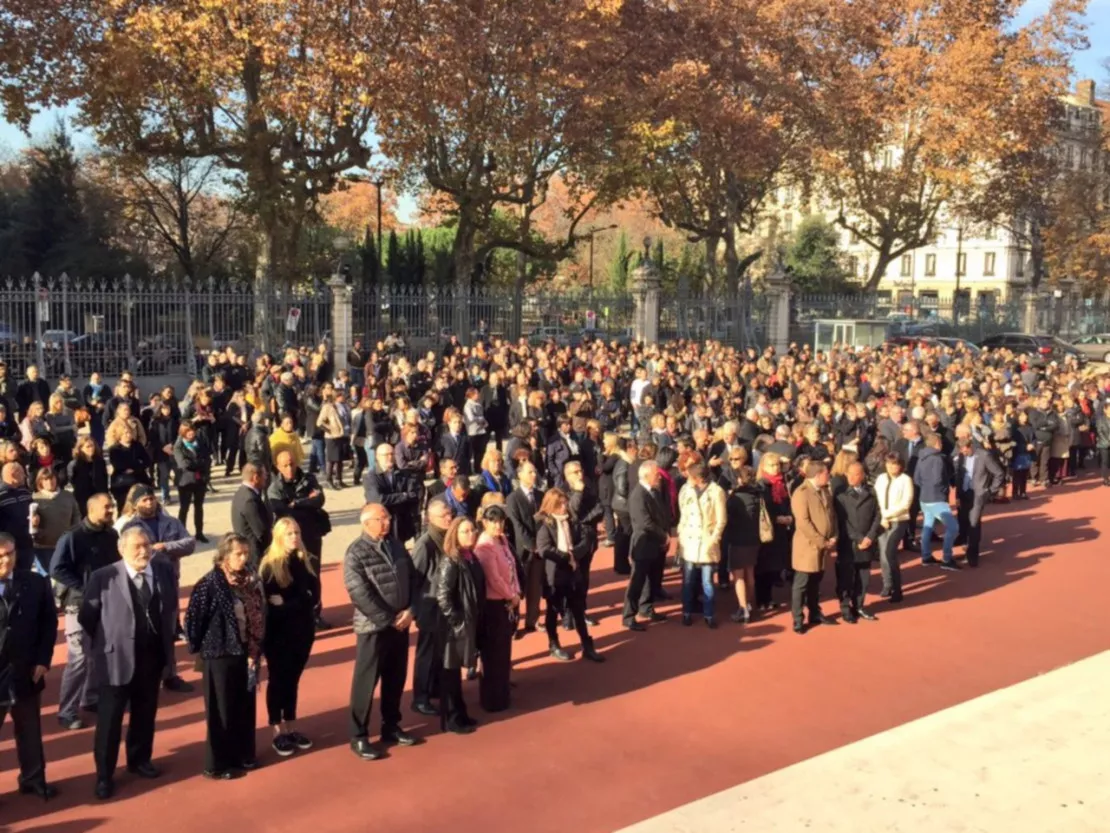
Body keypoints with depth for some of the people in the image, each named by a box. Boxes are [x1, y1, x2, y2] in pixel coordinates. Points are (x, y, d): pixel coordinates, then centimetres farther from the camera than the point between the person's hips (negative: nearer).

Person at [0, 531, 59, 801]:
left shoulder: (36, 583, -4)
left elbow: (49, 622, 4)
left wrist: (43, 660, -3)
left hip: (25, 673, 3)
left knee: (30, 731, 19)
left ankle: (33, 779, 36)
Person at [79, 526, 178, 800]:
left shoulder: (164, 571, -2)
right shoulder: (103, 578, -15)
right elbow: (86, 618, -6)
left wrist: (168, 642, 7)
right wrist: (106, 643, -1)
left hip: (153, 658, 4)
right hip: (117, 658, -4)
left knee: (145, 714, 18)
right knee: (109, 720, 6)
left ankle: (140, 759, 37)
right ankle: (105, 774, 19)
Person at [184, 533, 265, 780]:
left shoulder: (250, 580, 1)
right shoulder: (210, 583, -17)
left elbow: (259, 614, 7)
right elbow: (194, 618, -14)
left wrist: (256, 647, 3)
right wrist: (197, 647, -4)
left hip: (246, 652, 6)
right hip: (220, 654, -6)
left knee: (245, 706, 15)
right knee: (221, 710, 6)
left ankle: (243, 754, 31)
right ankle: (216, 764, 19)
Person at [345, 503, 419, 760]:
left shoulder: (396, 545, 7)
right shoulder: (356, 552, -12)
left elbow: (412, 578, 8)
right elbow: (360, 594, -18)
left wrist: (410, 610, -7)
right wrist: (388, 619, -15)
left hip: (401, 624, 6)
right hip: (373, 627, -6)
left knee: (396, 680, 16)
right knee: (366, 682, 4)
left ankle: (391, 727, 31)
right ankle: (359, 736, 15)